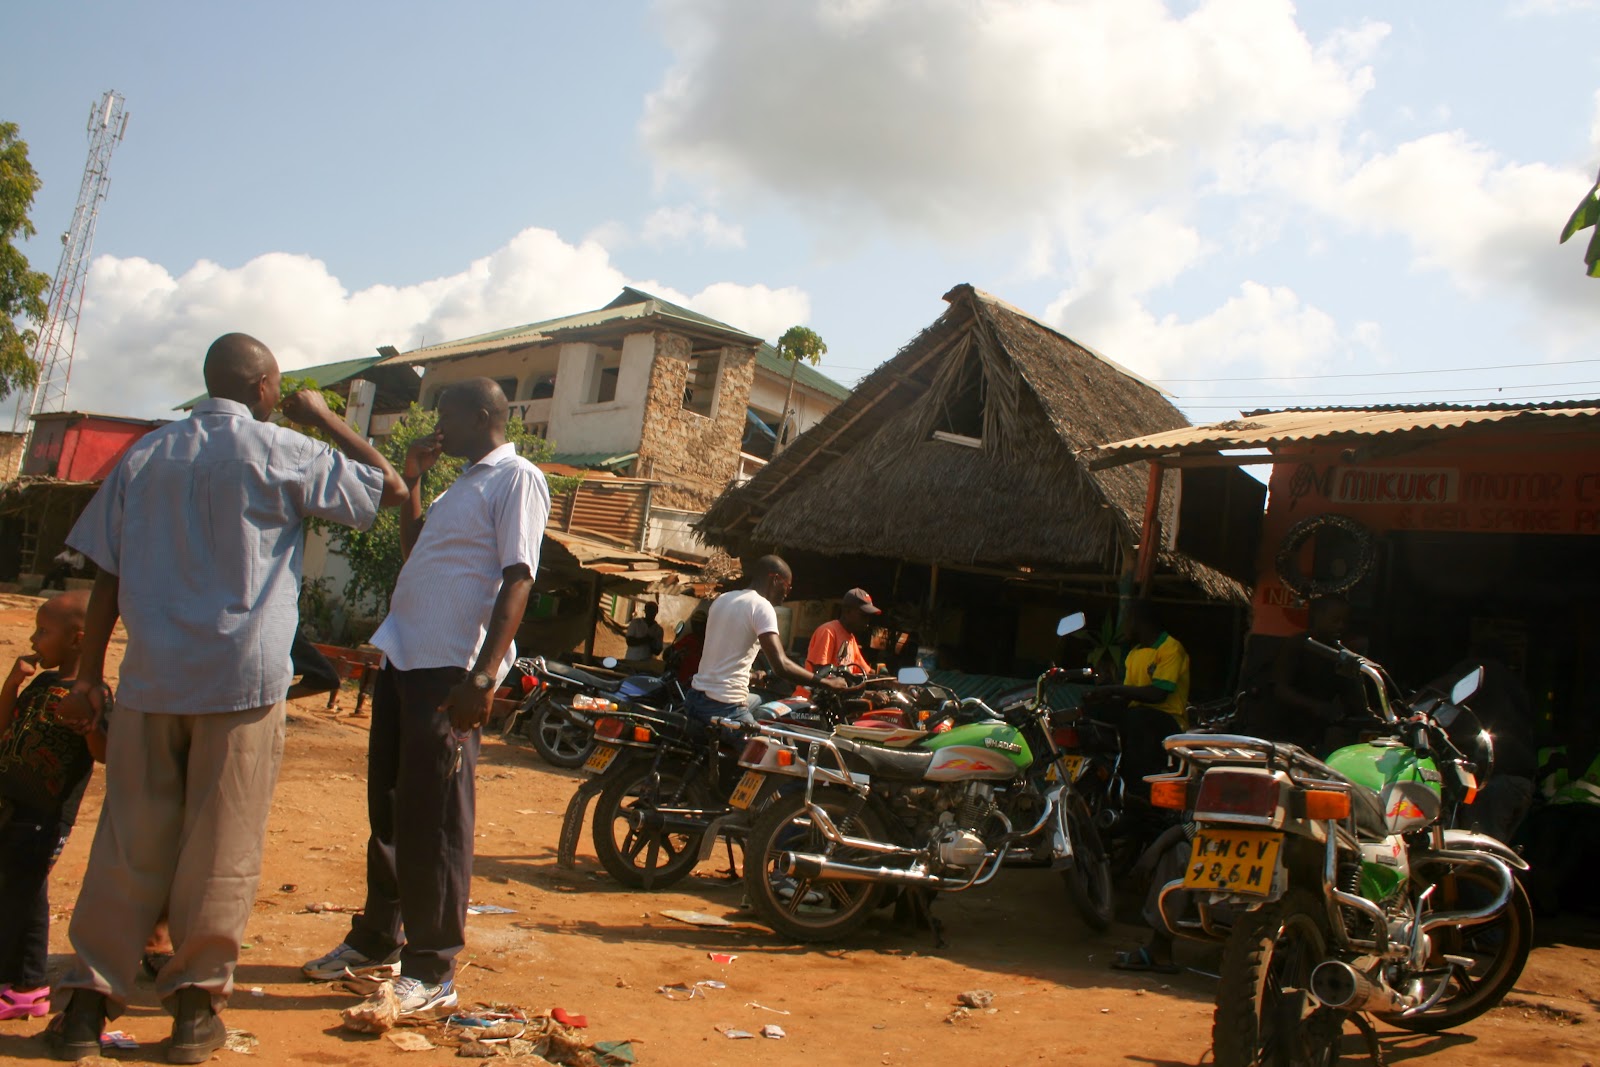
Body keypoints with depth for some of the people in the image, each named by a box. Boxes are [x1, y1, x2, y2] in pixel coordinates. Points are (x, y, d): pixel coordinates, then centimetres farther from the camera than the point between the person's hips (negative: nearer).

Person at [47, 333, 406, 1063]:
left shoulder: (145, 455, 10)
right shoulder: (279, 452, -4)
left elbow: (107, 574, 9)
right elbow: (389, 488, 2)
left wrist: (88, 676, 13)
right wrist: (325, 418, 11)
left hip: (151, 676, 4)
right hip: (242, 680, -4)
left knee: (131, 841, 11)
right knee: (220, 846, 5)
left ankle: (89, 999, 15)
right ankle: (195, 1000, 12)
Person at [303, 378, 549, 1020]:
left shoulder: (517, 478, -7)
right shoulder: (463, 485, 22)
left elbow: (517, 579, -17)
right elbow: (414, 553, 30)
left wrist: (483, 676, -25)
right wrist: (411, 481, 19)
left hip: (451, 669, -9)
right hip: (405, 656, 9)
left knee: (434, 819, -5)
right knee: (388, 808, 16)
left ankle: (432, 971, 4)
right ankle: (376, 941, 29)